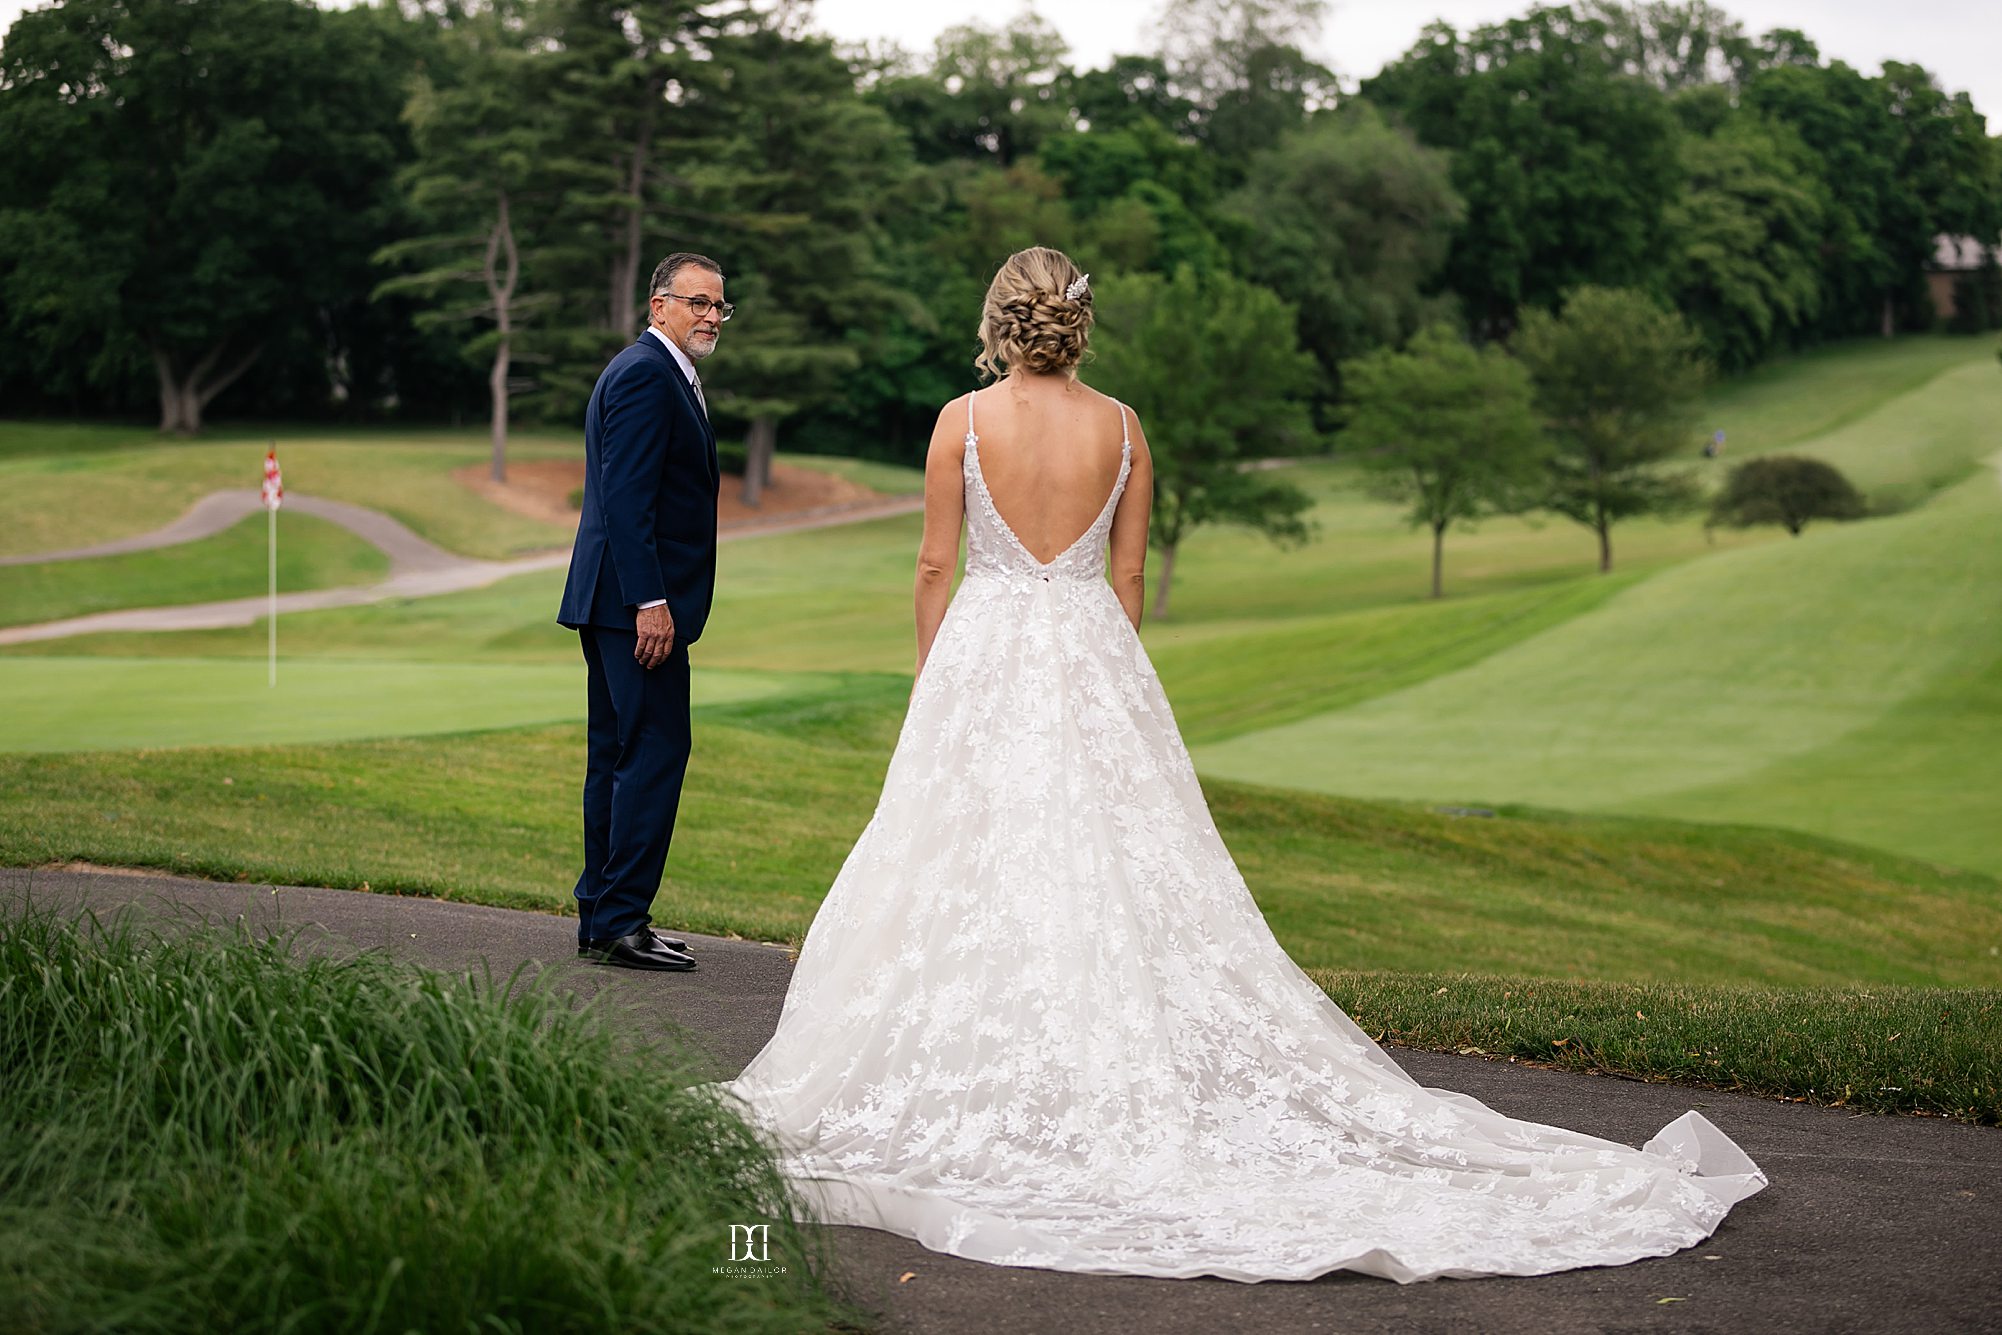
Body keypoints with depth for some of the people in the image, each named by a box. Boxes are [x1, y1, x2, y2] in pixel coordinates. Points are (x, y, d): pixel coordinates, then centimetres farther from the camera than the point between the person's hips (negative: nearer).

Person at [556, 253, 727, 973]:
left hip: (614, 603, 11)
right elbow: (625, 496, -21)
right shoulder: (646, 374, -13)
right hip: (638, 598, -11)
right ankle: (619, 923, -7)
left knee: (618, 755, 12)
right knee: (656, 752, -10)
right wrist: (650, 602, -24)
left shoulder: (661, 373, 20)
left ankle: (602, 917, 18)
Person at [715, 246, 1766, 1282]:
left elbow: (936, 564, -2)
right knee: (1109, 863, 5)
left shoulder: (964, 419, -4)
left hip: (984, 651, -2)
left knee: (974, 874, 2)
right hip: (1093, 655, 3)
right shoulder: (1121, 427, 3)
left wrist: (929, 672, 10)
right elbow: (1129, 574, 6)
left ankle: (975, 1079, 5)